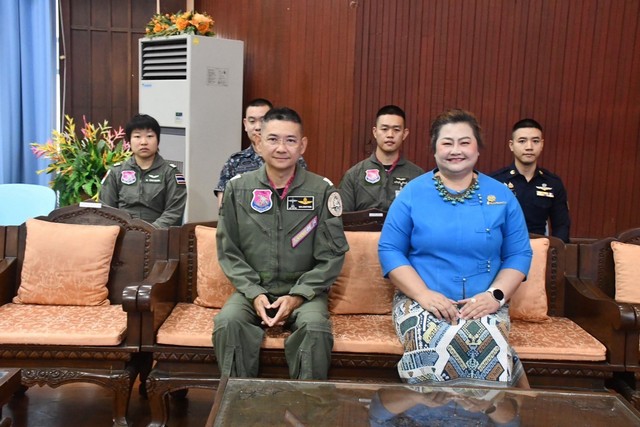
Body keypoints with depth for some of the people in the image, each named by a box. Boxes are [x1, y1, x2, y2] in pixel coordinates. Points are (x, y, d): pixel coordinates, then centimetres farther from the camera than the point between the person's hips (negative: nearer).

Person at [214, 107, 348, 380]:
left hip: (304, 291, -1)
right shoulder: (237, 188, 3)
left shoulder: (322, 190, -1)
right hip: (252, 290, 1)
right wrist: (254, 294, -11)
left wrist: (298, 296, -12)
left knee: (316, 328, -31)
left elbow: (332, 255, -2)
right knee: (227, 323, -29)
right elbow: (228, 251, 3)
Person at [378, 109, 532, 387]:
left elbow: (519, 254, 9)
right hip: (422, 301, -1)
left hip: (482, 304, 2)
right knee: (435, 353, -34)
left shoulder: (501, 196, 8)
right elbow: (389, 250, 0)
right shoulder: (412, 193, 3)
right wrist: (424, 294, -13)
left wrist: (495, 295, -10)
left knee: (488, 353, -32)